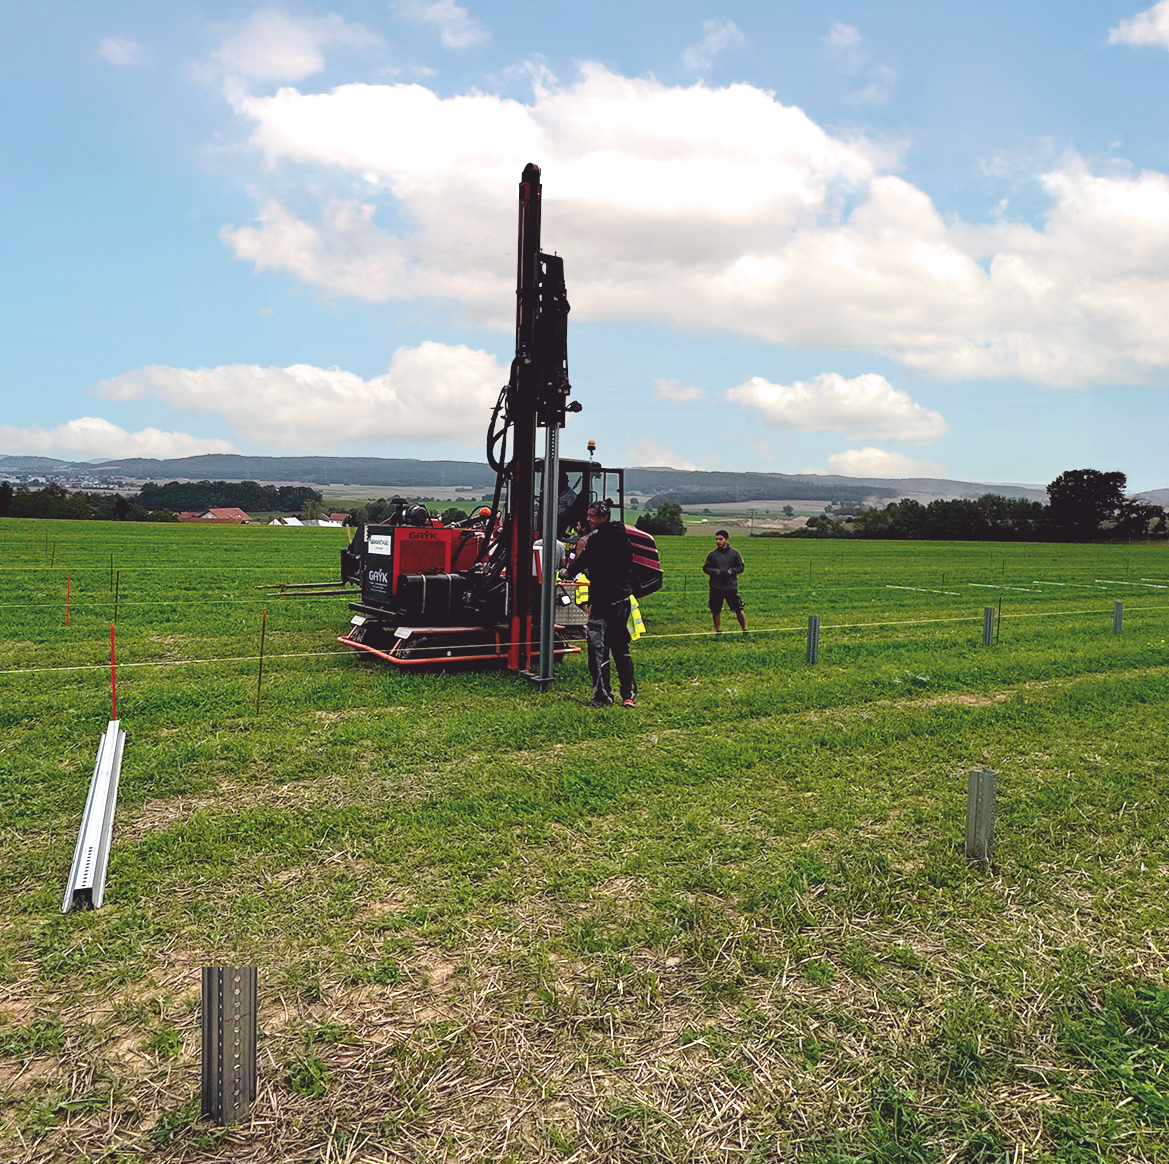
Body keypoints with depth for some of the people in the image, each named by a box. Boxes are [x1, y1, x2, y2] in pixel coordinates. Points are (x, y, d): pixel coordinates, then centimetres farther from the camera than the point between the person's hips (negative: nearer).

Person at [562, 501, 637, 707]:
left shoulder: (597, 539, -13)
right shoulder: (624, 539, 11)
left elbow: (581, 564, -8)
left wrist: (568, 572, 10)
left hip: (603, 602, -8)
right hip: (623, 601, 8)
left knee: (598, 650, -1)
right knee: (621, 648, 15)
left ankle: (602, 696, 0)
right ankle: (629, 694, 17)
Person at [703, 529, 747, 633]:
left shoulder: (734, 553, 4)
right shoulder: (712, 554, 6)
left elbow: (741, 567, 7)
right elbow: (705, 568, 8)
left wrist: (731, 571, -10)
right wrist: (715, 572, -9)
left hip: (731, 587, -1)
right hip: (716, 588, 1)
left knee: (738, 610, -2)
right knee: (716, 611, 6)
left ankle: (745, 630, 12)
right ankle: (718, 631, 21)